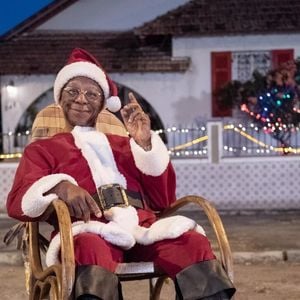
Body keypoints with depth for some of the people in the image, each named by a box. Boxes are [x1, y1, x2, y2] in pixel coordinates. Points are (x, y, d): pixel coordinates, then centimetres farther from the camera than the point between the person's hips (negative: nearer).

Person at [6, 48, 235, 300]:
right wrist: (60, 187, -14)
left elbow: (163, 200, 21)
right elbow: (18, 201, 8)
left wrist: (145, 143, 7)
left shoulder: (124, 145, 34)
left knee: (194, 242, -30)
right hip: (90, 229, -3)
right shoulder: (43, 149, 27)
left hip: (141, 225, 3)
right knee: (91, 248, -41)